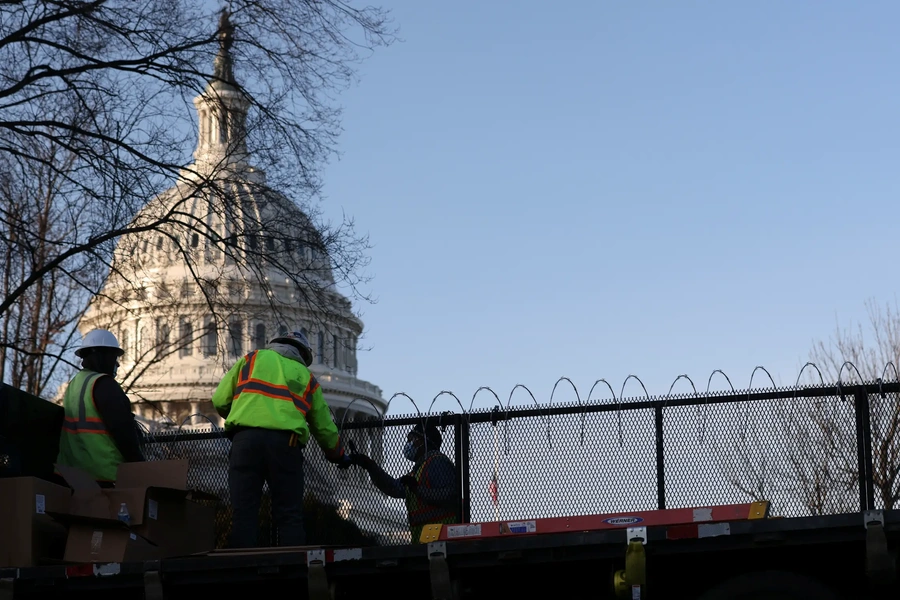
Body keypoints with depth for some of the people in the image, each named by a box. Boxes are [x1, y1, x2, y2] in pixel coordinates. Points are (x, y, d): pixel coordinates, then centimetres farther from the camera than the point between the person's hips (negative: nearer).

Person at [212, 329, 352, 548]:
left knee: (244, 511, 1)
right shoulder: (306, 377, 24)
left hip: (246, 438, 0)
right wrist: (338, 455, 44)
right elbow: (324, 426, 27)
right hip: (285, 442, 0)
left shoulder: (251, 358, 22)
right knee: (290, 515, 4)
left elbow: (220, 401, 16)